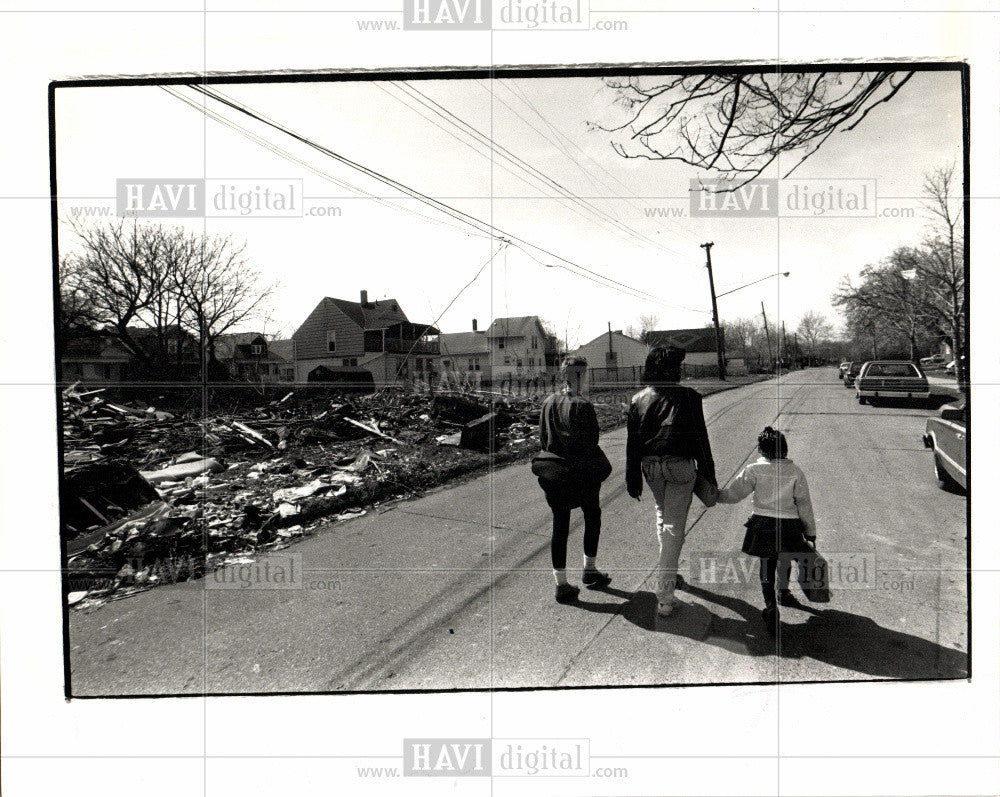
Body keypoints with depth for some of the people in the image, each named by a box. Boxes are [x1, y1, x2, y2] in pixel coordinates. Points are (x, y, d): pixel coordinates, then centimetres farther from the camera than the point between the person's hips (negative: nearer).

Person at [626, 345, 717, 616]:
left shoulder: (638, 399, 2)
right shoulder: (688, 397, -7)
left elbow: (632, 443, 4)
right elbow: (700, 438, -4)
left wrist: (633, 480, 10)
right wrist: (708, 474, 5)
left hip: (650, 465, 4)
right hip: (680, 466, -4)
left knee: (662, 513, 27)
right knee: (674, 525, 0)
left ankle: (668, 568, 43)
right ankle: (664, 593, -3)